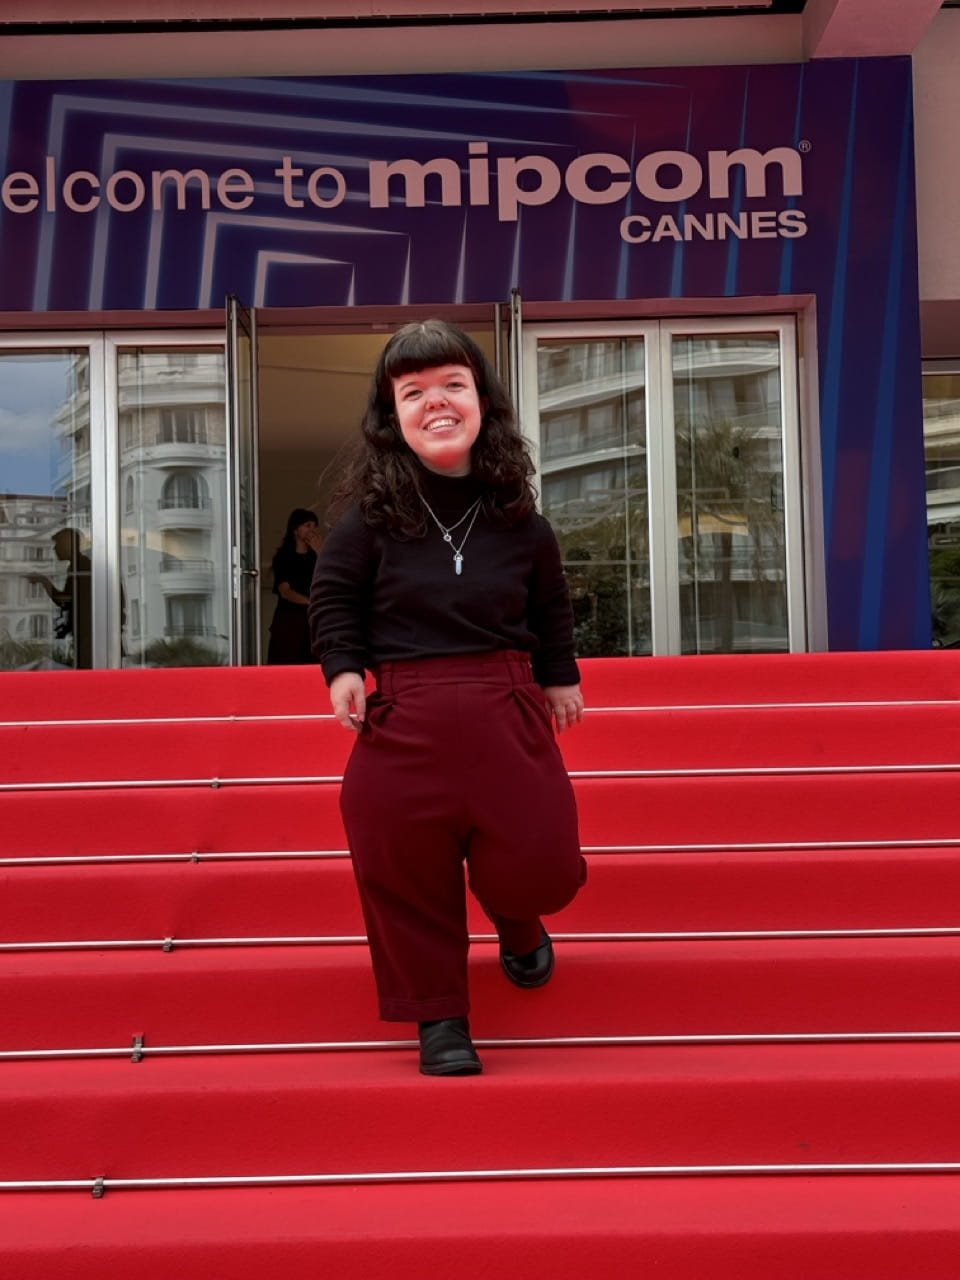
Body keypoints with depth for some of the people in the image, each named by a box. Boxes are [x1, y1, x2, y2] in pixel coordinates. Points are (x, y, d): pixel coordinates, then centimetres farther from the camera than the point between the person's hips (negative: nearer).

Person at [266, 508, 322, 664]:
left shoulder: (316, 556, 12)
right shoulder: (283, 557, 2)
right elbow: (285, 592, -8)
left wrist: (319, 552, -5)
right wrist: (311, 602, -22)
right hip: (289, 620, -3)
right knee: (287, 666, -8)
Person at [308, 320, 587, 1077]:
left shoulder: (517, 513, 3)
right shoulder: (370, 511, -4)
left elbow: (552, 603, 19)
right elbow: (334, 596, 7)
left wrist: (559, 674, 20)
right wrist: (343, 668, -5)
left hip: (509, 710, 2)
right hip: (404, 722, -1)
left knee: (538, 862, 1)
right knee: (407, 874, 3)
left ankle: (517, 923, 40)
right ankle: (439, 1018, 23)